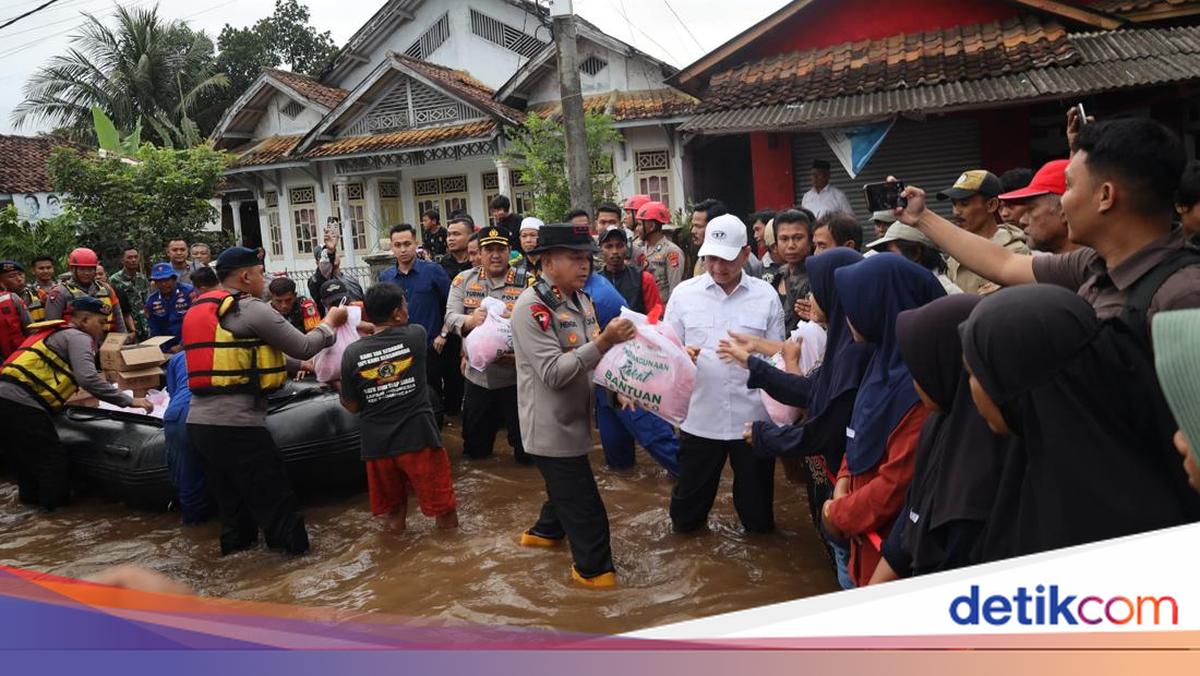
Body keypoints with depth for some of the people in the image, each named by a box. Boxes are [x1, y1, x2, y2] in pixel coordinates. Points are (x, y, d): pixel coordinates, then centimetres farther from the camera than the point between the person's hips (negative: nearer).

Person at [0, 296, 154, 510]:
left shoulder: (59, 334, 26)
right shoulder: (77, 337, -4)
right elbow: (88, 379, -19)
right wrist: (128, 401, -15)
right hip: (22, 403, -10)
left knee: (26, 455, 25)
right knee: (53, 458, 1)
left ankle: (30, 496, 39)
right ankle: (58, 507, 11)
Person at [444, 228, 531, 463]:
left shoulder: (527, 282, -4)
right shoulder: (463, 280, 4)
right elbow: (450, 318, -4)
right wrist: (470, 320, -25)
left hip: (516, 374, -3)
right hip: (477, 374, 3)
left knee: (524, 437, 10)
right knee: (474, 447, 19)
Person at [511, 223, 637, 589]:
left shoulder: (581, 299, 5)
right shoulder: (532, 307, -22)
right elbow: (553, 373, -28)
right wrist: (603, 342, -34)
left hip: (573, 417, 9)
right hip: (550, 425, -9)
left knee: (568, 486, 27)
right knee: (584, 504, 1)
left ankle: (545, 531, 51)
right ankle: (594, 569, 20)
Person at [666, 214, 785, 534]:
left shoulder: (766, 295, 0)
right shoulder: (684, 293, 1)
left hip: (753, 418, 0)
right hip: (699, 417, 1)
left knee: (759, 519, 15)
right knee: (685, 518, 15)